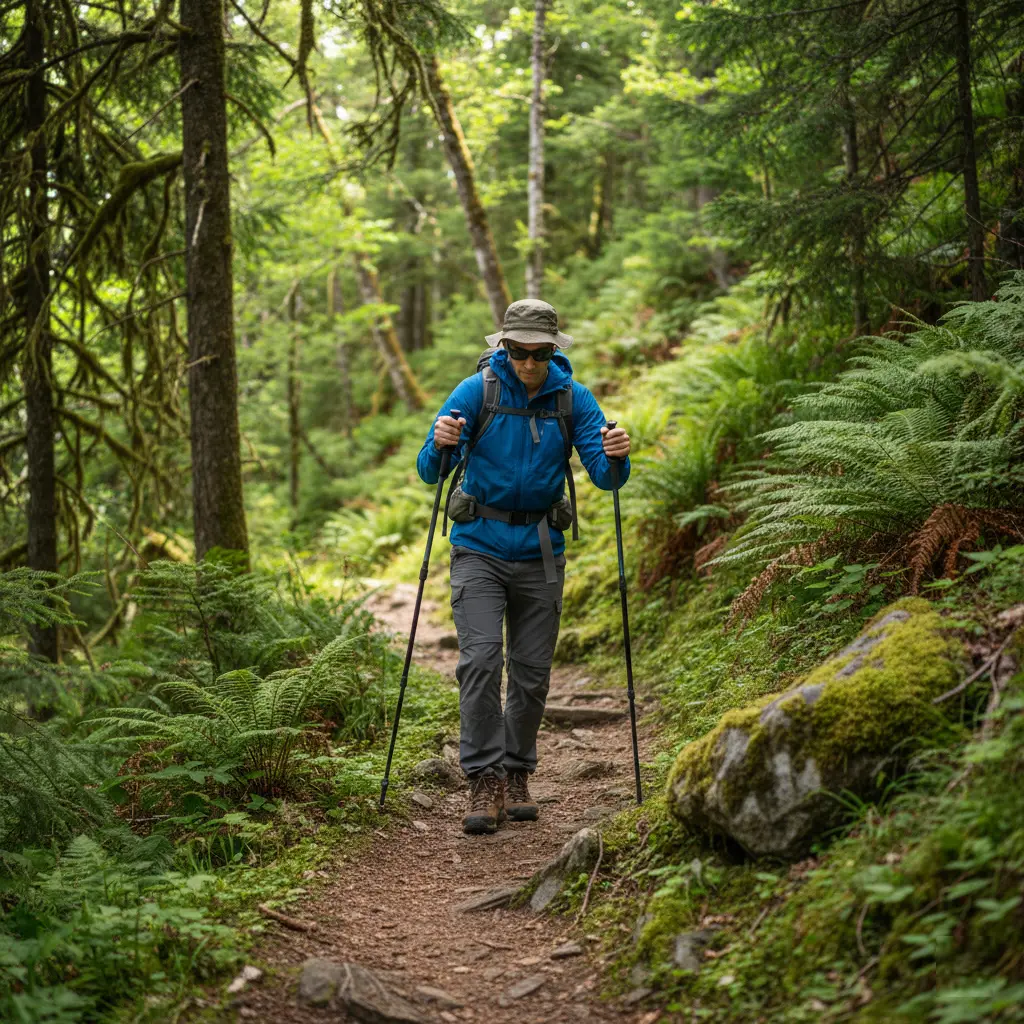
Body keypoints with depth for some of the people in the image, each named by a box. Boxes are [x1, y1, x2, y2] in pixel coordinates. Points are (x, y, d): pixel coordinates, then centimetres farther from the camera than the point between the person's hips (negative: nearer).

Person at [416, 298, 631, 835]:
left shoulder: (573, 398, -2)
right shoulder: (477, 391, -7)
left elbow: (605, 476, -7)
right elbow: (430, 471, -11)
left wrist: (616, 457, -30)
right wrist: (439, 445, -33)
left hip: (541, 553, 2)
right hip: (480, 548, -2)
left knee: (531, 671, 7)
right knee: (480, 660, -15)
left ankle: (517, 775, 22)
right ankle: (485, 781, -10)